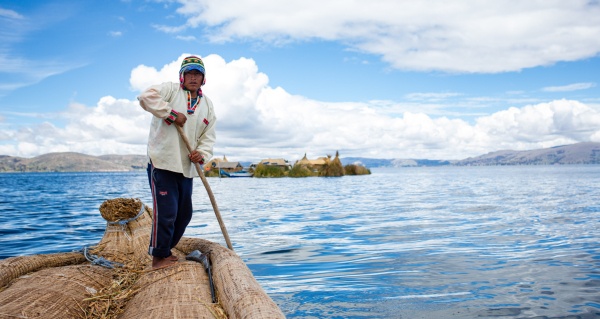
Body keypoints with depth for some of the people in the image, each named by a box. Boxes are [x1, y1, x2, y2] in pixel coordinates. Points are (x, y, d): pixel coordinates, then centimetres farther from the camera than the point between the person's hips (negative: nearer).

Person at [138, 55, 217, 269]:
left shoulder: (207, 105, 14)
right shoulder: (170, 89, -2)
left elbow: (209, 136, 11)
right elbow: (145, 97, -19)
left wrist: (202, 153, -9)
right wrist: (172, 114, -20)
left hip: (186, 167, 7)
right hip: (162, 163, -7)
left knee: (184, 213, 14)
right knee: (166, 212, -7)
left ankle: (165, 250, 32)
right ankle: (158, 257, 9)